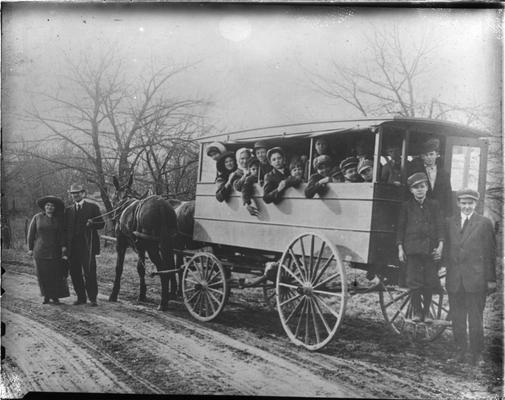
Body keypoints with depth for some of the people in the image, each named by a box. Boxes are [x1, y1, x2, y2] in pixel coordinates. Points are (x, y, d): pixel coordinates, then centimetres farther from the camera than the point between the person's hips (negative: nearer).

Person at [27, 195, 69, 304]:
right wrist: (30, 248, 5)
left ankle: (55, 297, 8)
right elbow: (31, 234, 7)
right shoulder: (37, 217, 3)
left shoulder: (59, 219, 5)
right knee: (42, 275, 1)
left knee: (56, 274, -4)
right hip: (40, 252, 0)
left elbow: (63, 234, 9)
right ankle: (46, 296, 17)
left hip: (55, 252, 0)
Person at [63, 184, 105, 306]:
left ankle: (92, 298, 3)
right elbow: (65, 228, 14)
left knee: (89, 272, -6)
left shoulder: (92, 207, 5)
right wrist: (64, 245, 5)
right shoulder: (68, 210, 15)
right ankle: (81, 297, 16)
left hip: (87, 246, -4)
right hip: (72, 246, 4)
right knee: (75, 273, 5)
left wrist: (92, 224, -17)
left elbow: (102, 224, 4)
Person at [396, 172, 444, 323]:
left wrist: (440, 245, -5)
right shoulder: (406, 206, 6)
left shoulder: (434, 205, 11)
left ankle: (426, 312, 17)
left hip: (431, 249, 2)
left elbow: (439, 226, 8)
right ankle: (417, 312, 10)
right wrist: (400, 248, -1)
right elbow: (400, 227, 6)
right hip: (413, 248, -1)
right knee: (414, 282, -5)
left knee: (430, 282, 3)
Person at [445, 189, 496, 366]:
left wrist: (491, 278, -3)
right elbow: (446, 250, 11)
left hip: (476, 279, -3)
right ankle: (460, 351, 22)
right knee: (457, 318, 10)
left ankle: (477, 354, 13)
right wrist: (448, 269, 2)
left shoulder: (485, 223, 2)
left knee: (475, 318, 2)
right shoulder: (449, 223, 10)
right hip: (454, 279, 3)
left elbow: (491, 253, 1)